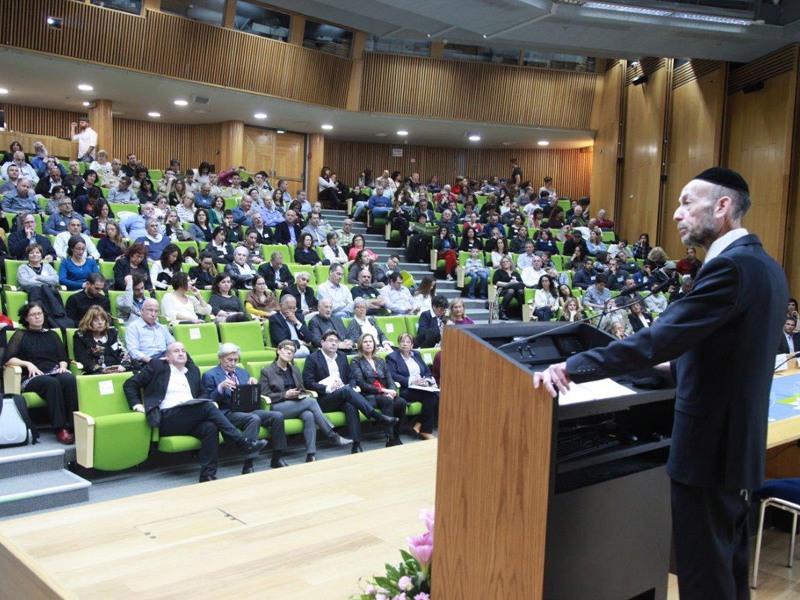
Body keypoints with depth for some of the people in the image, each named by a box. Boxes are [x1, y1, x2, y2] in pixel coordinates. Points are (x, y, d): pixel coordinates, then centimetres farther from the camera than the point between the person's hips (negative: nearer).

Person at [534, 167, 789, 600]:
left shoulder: (730, 267, -21)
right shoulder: (765, 266, 10)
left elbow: (658, 339, -30)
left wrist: (572, 367, -31)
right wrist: (677, 362, 21)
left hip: (709, 446, -10)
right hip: (741, 443, 10)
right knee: (730, 561, 22)